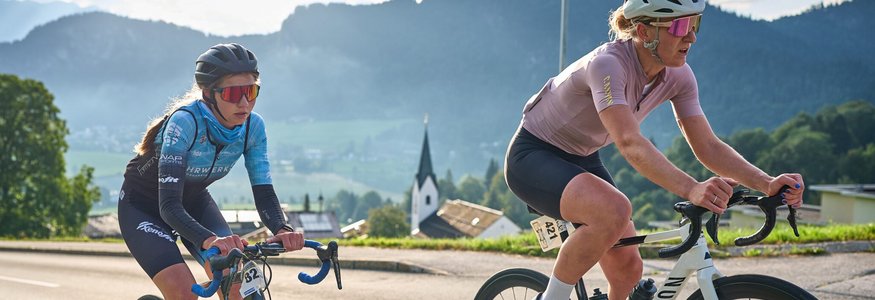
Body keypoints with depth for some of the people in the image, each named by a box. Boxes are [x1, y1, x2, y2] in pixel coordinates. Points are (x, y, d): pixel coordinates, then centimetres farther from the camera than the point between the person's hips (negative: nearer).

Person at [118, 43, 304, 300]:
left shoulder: (252, 126, -18)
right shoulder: (185, 121, -34)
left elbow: (264, 192, -19)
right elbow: (169, 204, -41)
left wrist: (282, 229, -41)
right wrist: (209, 240, -58)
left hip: (193, 202, 5)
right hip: (144, 206, -5)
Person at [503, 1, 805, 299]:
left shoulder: (677, 75, -10)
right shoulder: (607, 64, -32)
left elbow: (708, 146, -10)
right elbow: (630, 143, -45)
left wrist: (768, 184, -26)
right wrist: (692, 189, -59)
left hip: (582, 160, 8)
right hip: (533, 157, -8)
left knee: (627, 269, -2)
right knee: (615, 211, -35)